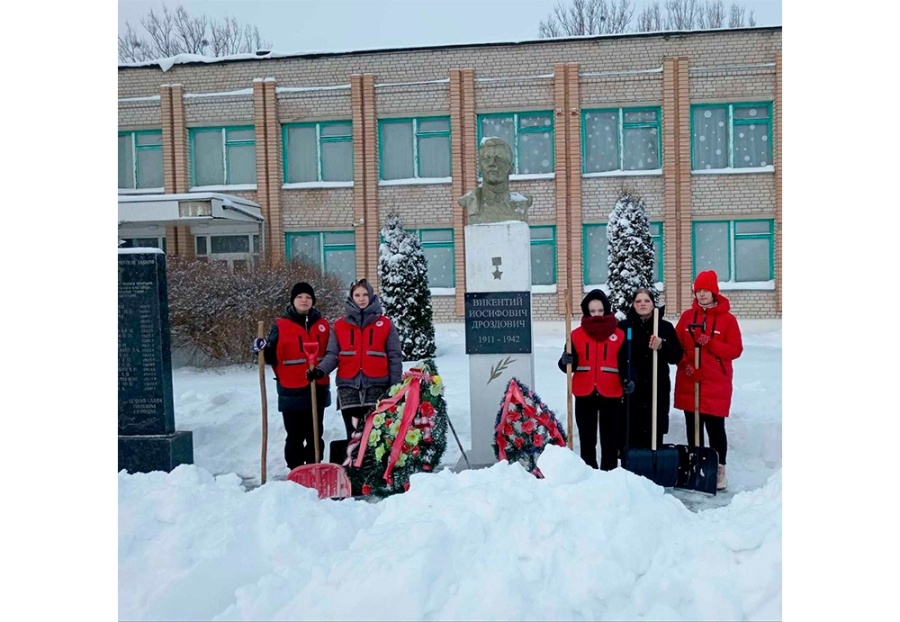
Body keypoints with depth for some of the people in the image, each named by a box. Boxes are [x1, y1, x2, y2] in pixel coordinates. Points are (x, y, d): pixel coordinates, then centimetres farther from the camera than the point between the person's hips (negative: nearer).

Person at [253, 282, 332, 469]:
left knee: (315, 435, 13)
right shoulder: (280, 326, -2)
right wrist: (262, 349, -19)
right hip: (292, 391, -3)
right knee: (295, 436, 4)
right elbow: (271, 357, -1)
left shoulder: (323, 324, 9)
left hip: (318, 389, 3)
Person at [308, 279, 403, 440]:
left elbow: (394, 357, 4)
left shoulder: (386, 324, 3)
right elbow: (332, 355, 4)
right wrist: (321, 370, -16)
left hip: (377, 387, -1)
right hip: (348, 388, 2)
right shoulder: (340, 325, 7)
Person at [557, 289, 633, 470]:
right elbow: (569, 365, 2)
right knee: (587, 440, 11)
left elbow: (625, 364, 0)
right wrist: (566, 361, -21)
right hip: (584, 394, 1)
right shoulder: (577, 335, 3)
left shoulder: (619, 335, 2)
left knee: (610, 441, 9)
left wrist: (627, 381, -18)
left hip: (611, 395, -1)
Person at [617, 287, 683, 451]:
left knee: (654, 435, 3)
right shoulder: (623, 326, 3)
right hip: (631, 390, -1)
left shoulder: (666, 327, 8)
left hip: (658, 391, 1)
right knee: (630, 435, -3)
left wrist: (662, 346, -14)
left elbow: (677, 356, 4)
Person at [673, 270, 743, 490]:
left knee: (715, 427, -1)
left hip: (716, 384, -3)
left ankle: (719, 469, 11)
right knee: (693, 427, 11)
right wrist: (684, 363, -8)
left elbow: (735, 349, -6)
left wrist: (711, 344, -19)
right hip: (689, 383, 4)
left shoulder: (727, 318, -3)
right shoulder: (687, 316, 7)